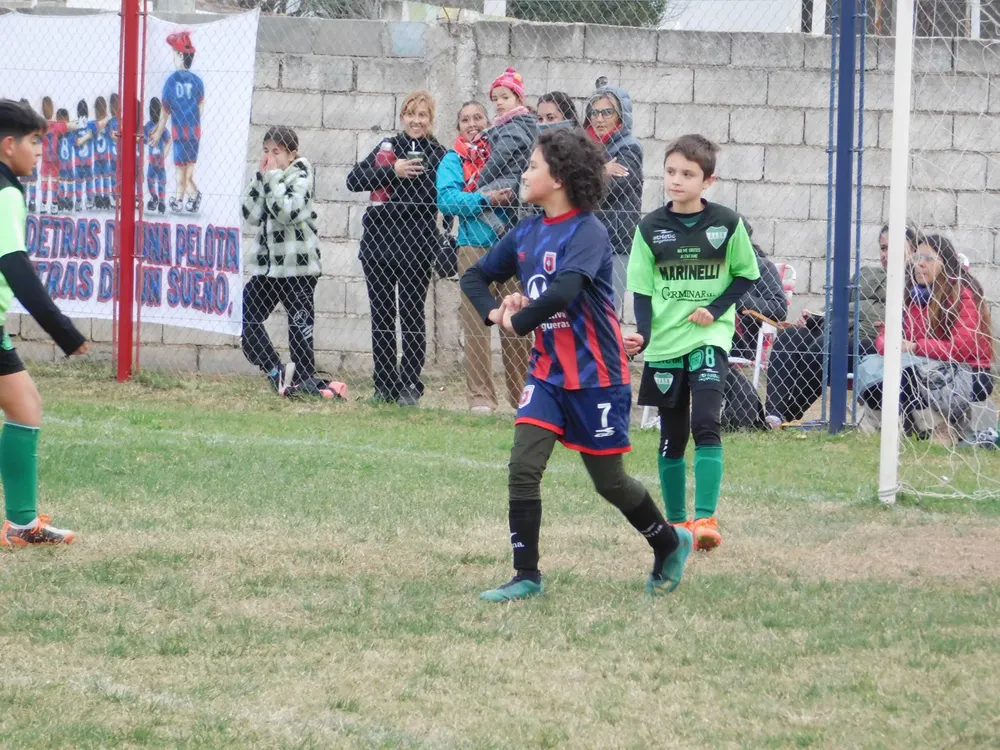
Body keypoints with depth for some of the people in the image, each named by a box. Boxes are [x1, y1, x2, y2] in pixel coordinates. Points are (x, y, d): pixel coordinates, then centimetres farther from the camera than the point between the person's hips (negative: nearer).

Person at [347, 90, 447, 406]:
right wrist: (392, 172, -12)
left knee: (412, 317, 2)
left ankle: (410, 385, 10)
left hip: (415, 247, -4)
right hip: (378, 243, 4)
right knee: (381, 317, 6)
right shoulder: (388, 147, 11)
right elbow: (354, 180, -1)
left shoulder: (438, 155, 1)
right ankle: (384, 386, 13)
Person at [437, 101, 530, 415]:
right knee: (476, 324, -4)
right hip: (474, 248, -2)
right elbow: (447, 199, -9)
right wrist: (485, 199, -20)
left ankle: (521, 393, 12)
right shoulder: (453, 161, 5)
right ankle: (480, 396, -1)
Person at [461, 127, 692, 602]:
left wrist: (519, 321, -18)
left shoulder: (588, 233, -18)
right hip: (548, 372, 6)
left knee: (609, 481, 6)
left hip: (595, 376, -6)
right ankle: (526, 576, -4)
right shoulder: (526, 234, 5)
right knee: (523, 467, -9)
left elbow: (563, 292, -33)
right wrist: (495, 312, -4)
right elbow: (475, 277, 16)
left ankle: (670, 545, 31)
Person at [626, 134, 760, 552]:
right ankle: (676, 523, 20)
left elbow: (746, 275, 7)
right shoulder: (651, 228, 0)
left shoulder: (726, 224, -3)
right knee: (672, 437, 8)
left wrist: (715, 309, -8)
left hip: (709, 339, -2)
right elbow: (642, 290, 2)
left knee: (706, 424, -18)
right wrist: (642, 335, -14)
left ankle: (706, 519, -20)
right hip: (664, 344, 2)